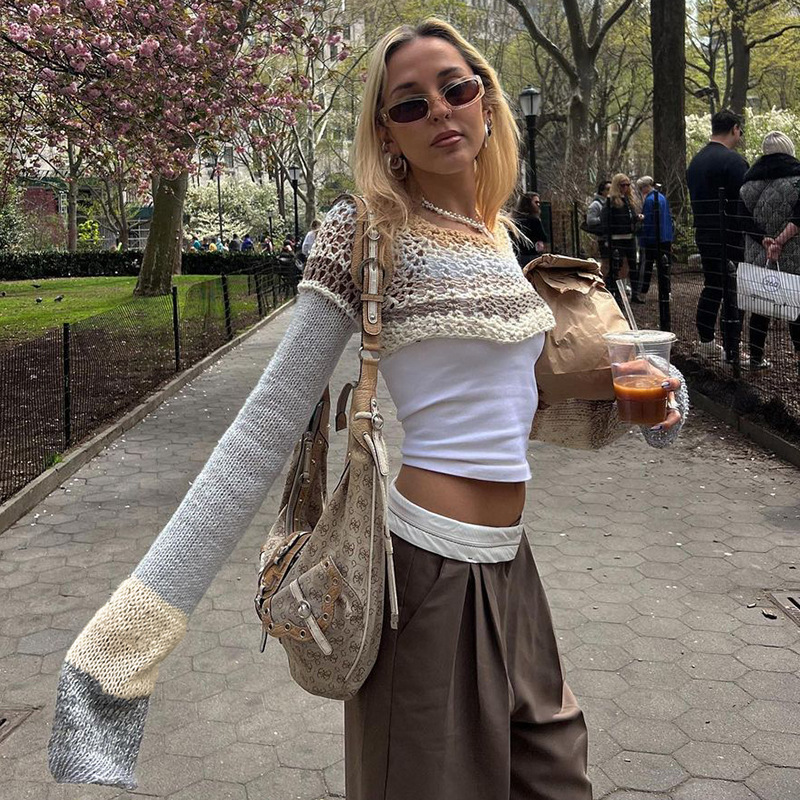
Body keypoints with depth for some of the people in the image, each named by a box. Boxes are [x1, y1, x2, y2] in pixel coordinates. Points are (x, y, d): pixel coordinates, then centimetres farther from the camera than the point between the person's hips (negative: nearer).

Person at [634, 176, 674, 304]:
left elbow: (646, 222, -15)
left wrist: (642, 241, -13)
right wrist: (670, 239, 19)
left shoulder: (649, 200, -11)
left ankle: (641, 295, 0)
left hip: (653, 239, -7)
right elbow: (669, 218, 16)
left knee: (647, 266, -2)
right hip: (666, 239, 7)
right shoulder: (662, 198, 14)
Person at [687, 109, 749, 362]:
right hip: (731, 237, -8)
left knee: (712, 286, 16)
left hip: (704, 235, 9)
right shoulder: (733, 160, -14)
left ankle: (705, 343, 21)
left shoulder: (695, 161, 14)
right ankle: (731, 350, -1)